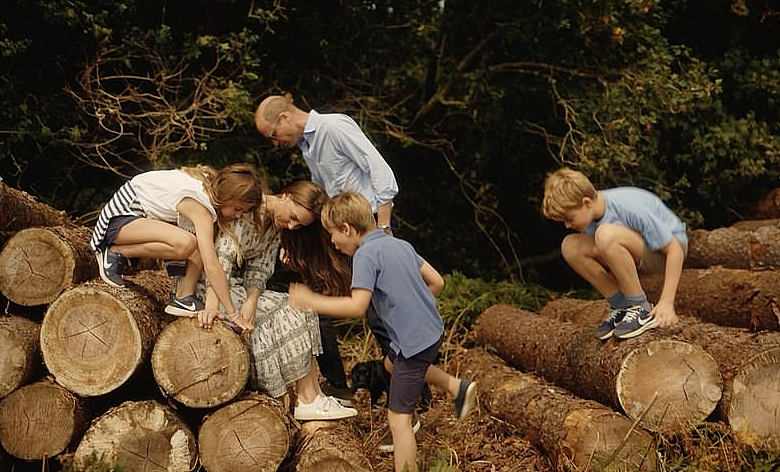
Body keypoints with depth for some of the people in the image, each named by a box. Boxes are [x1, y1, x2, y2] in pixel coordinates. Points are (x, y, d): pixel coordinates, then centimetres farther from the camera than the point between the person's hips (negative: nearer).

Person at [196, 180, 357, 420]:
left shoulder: (276, 228, 9)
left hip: (237, 283, 9)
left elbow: (258, 270, 2)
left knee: (302, 310, -7)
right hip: (207, 283, -9)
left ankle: (314, 395, -11)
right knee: (284, 315, -20)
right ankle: (307, 401, -16)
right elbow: (222, 255, -27)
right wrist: (213, 303, -37)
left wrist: (251, 300, -19)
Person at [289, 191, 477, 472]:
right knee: (392, 363, 37)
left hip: (415, 342, -9)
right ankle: (458, 388, 37)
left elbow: (357, 306, -26)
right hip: (433, 330, 9)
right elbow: (436, 282, 11)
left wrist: (311, 301, -18)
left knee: (398, 419, -2)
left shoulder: (366, 254, -17)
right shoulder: (400, 244, 8)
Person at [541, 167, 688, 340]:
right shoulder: (589, 214, -10)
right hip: (638, 256, 7)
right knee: (570, 246, -15)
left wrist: (666, 302, -28)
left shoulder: (630, 207, -30)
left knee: (606, 234, -36)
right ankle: (621, 307, -6)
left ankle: (641, 308, -20)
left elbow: (675, 249, -25)